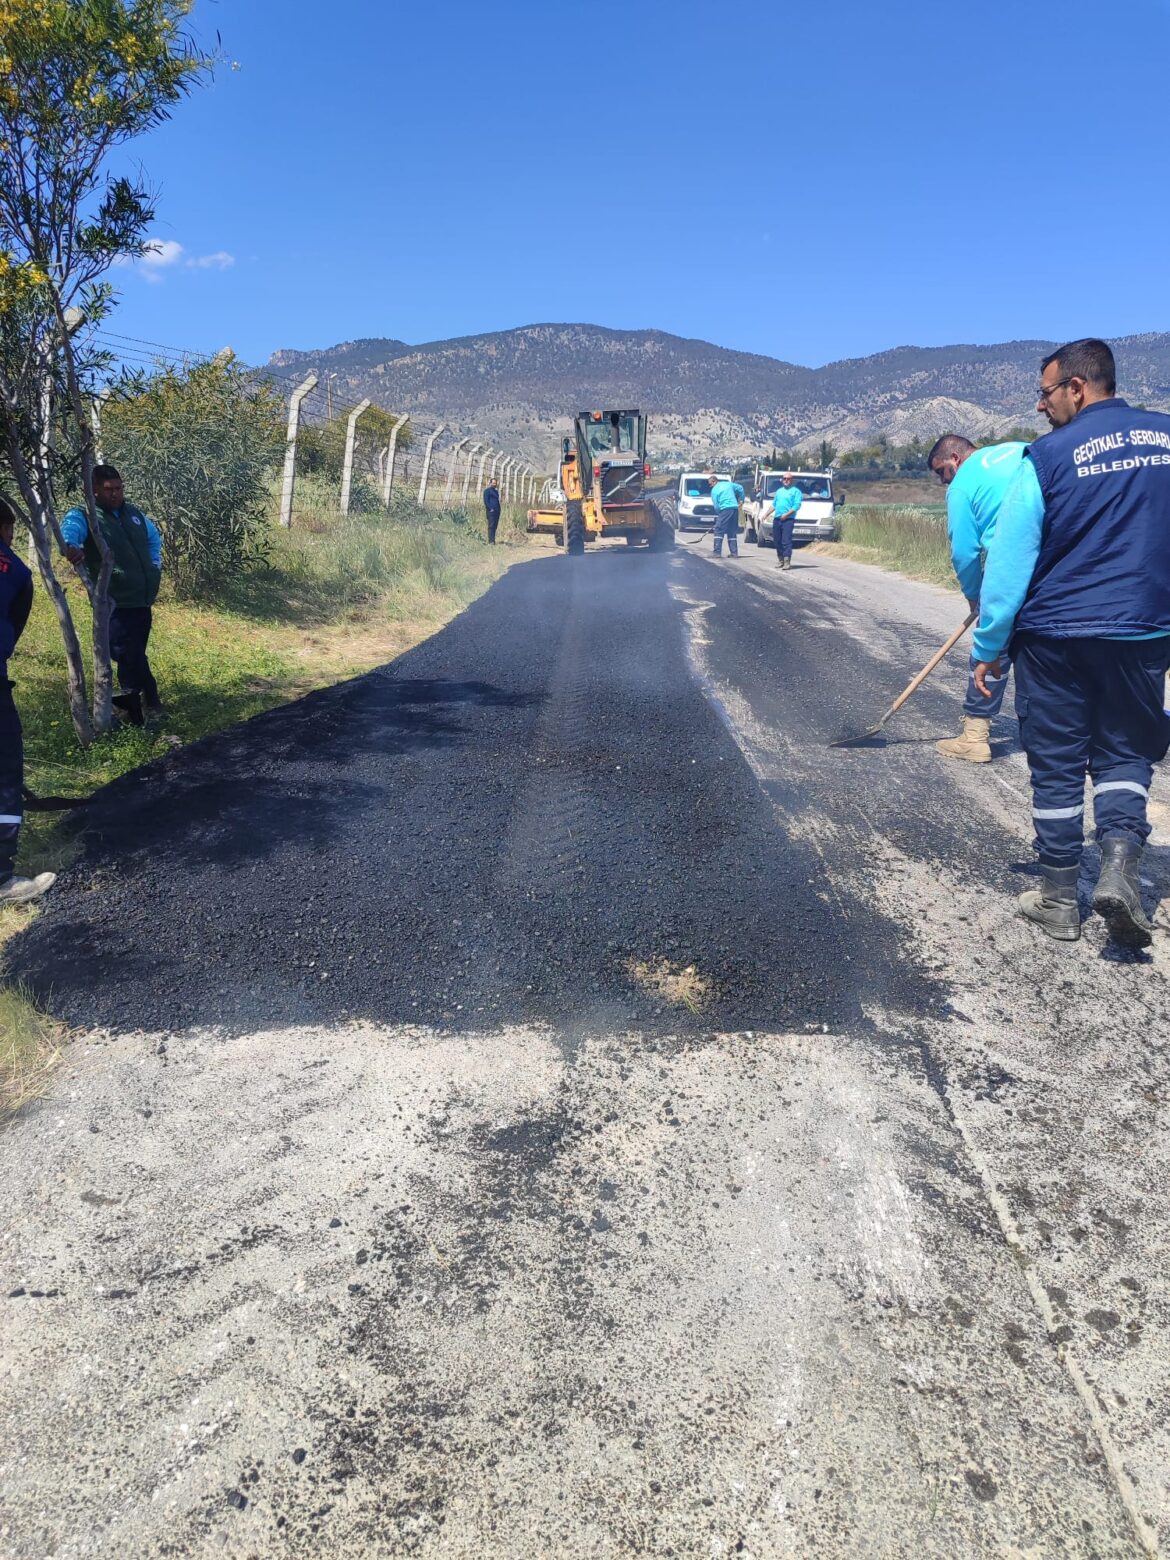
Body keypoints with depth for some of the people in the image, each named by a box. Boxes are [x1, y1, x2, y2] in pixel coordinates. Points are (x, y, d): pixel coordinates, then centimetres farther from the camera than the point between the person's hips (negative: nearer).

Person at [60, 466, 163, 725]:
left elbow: (154, 538, 35)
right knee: (130, 657, -11)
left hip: (142, 602, 6)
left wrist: (155, 567, 22)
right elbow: (69, 530, -30)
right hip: (113, 605, -6)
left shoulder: (134, 514, 14)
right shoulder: (84, 516, -5)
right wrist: (71, 546, -53)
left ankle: (131, 709, 26)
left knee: (134, 656, 14)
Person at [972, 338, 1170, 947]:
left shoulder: (1047, 457, -9)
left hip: (1055, 637, -2)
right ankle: (1119, 865, -6)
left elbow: (1009, 561, -8)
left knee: (1057, 766, 8)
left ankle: (1059, 900, 16)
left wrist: (988, 648, -1)